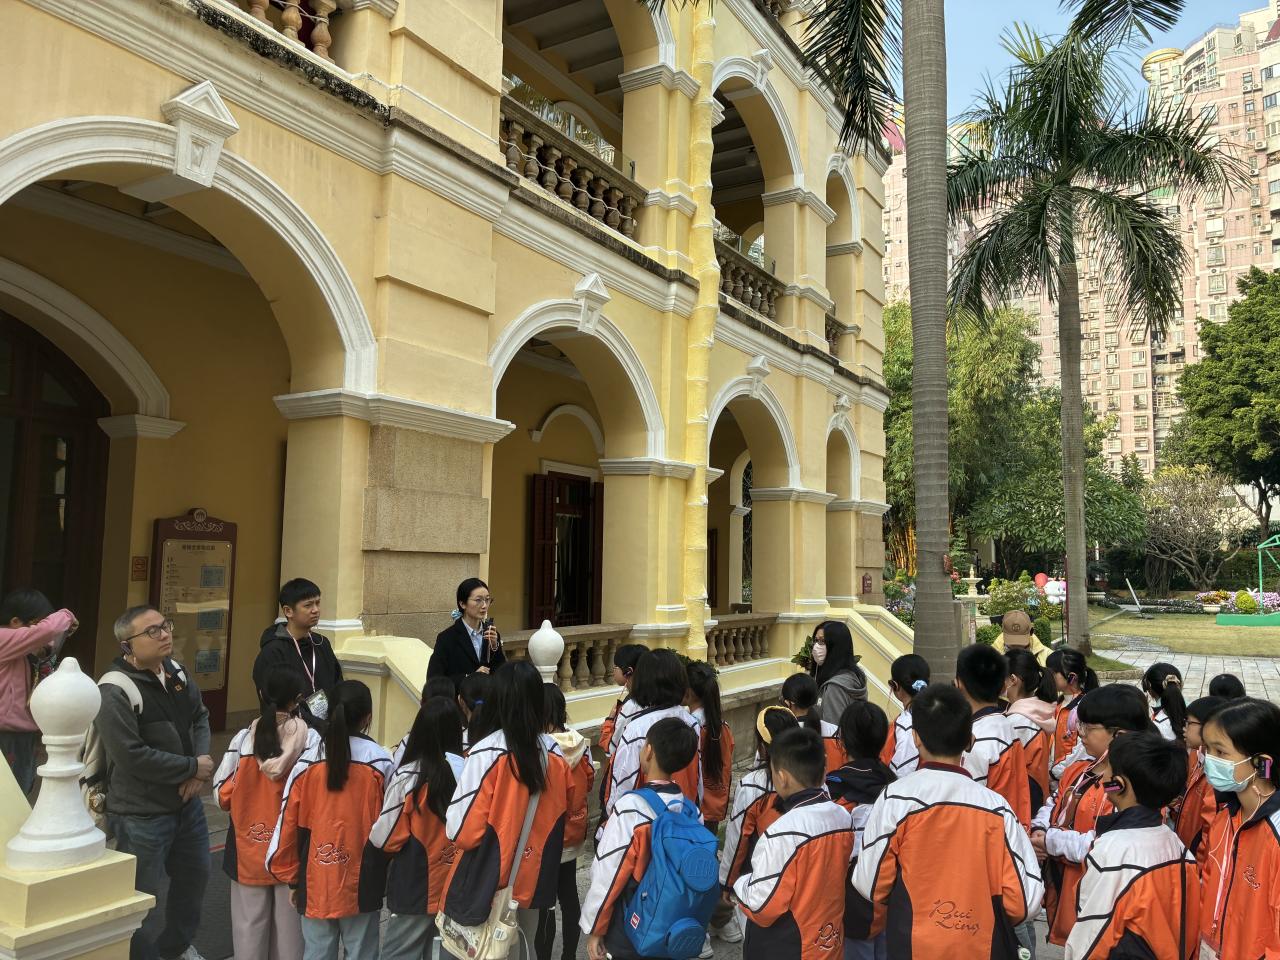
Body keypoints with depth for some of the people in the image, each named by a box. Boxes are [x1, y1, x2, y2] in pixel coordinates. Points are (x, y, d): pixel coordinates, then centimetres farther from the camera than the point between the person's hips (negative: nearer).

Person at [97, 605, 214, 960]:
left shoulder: (176, 671, 1)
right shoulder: (115, 693, -22)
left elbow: (200, 717, 10)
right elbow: (133, 757, -27)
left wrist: (202, 761, -9)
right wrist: (193, 767, -18)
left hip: (186, 801, 8)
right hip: (141, 814, -8)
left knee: (194, 875, 24)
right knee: (141, 897, 6)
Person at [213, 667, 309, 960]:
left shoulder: (243, 740, -12)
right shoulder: (309, 741, -17)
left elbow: (222, 796, -5)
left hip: (249, 850, 1)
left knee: (250, 921, 16)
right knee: (288, 921, 14)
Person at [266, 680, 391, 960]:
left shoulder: (307, 761, -6)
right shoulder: (380, 763, -11)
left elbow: (288, 823, -1)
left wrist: (292, 878, 11)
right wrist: (385, 874, 10)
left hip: (315, 883, 2)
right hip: (361, 884, -1)